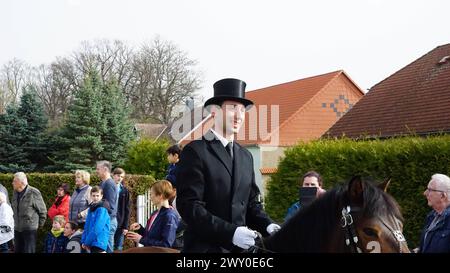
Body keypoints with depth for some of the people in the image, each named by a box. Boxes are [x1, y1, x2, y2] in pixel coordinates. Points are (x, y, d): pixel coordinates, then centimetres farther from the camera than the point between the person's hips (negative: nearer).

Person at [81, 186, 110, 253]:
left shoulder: (102, 209, -13)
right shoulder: (91, 209, 12)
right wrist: (83, 241, 5)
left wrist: (87, 242, -13)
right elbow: (87, 227, 14)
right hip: (92, 243, 9)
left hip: (99, 243, -8)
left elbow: (97, 228, -18)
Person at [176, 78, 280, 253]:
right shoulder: (195, 151, -7)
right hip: (205, 247, -6)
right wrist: (231, 232, -24)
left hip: (242, 247, 6)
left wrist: (268, 226, -4)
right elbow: (189, 206, -15)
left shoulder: (245, 156, 14)